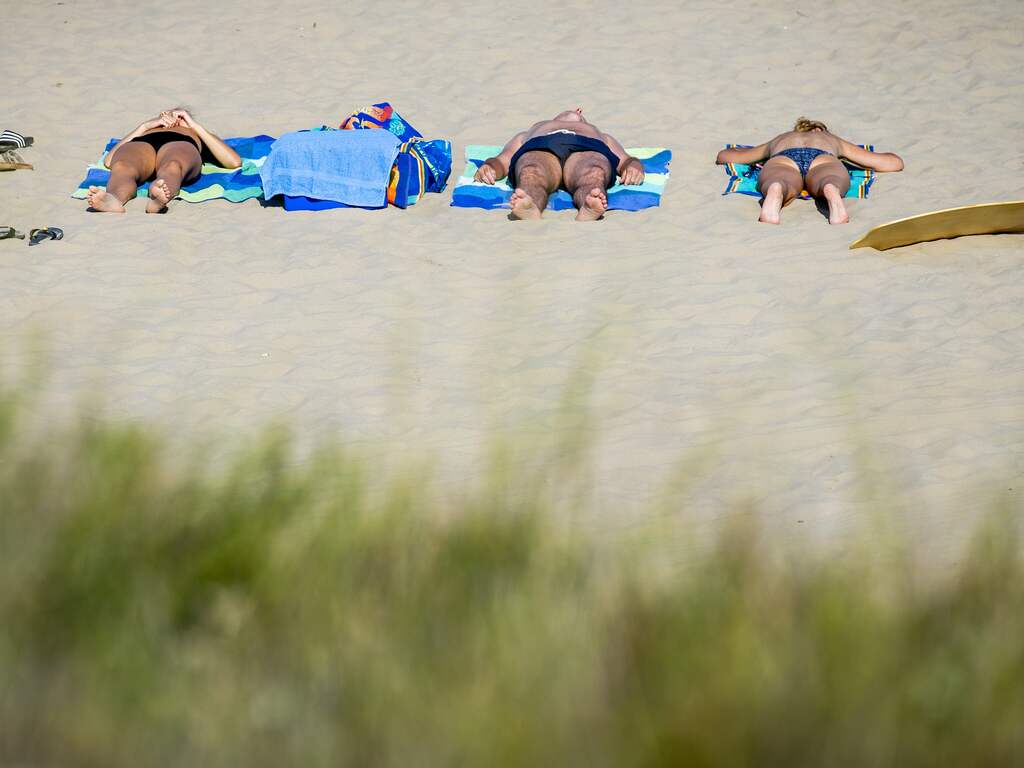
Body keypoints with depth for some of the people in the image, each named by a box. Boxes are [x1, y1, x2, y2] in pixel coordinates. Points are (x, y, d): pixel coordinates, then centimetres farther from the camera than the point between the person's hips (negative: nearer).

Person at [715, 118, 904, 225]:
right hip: (823, 160, -1)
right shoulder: (833, 139, 43)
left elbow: (724, 156, 52)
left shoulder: (779, 139, 45)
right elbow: (895, 162, 43)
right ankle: (832, 193, -68)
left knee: (776, 185, -31)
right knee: (830, 183, -31)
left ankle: (775, 193, -68)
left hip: (783, 160, 1)